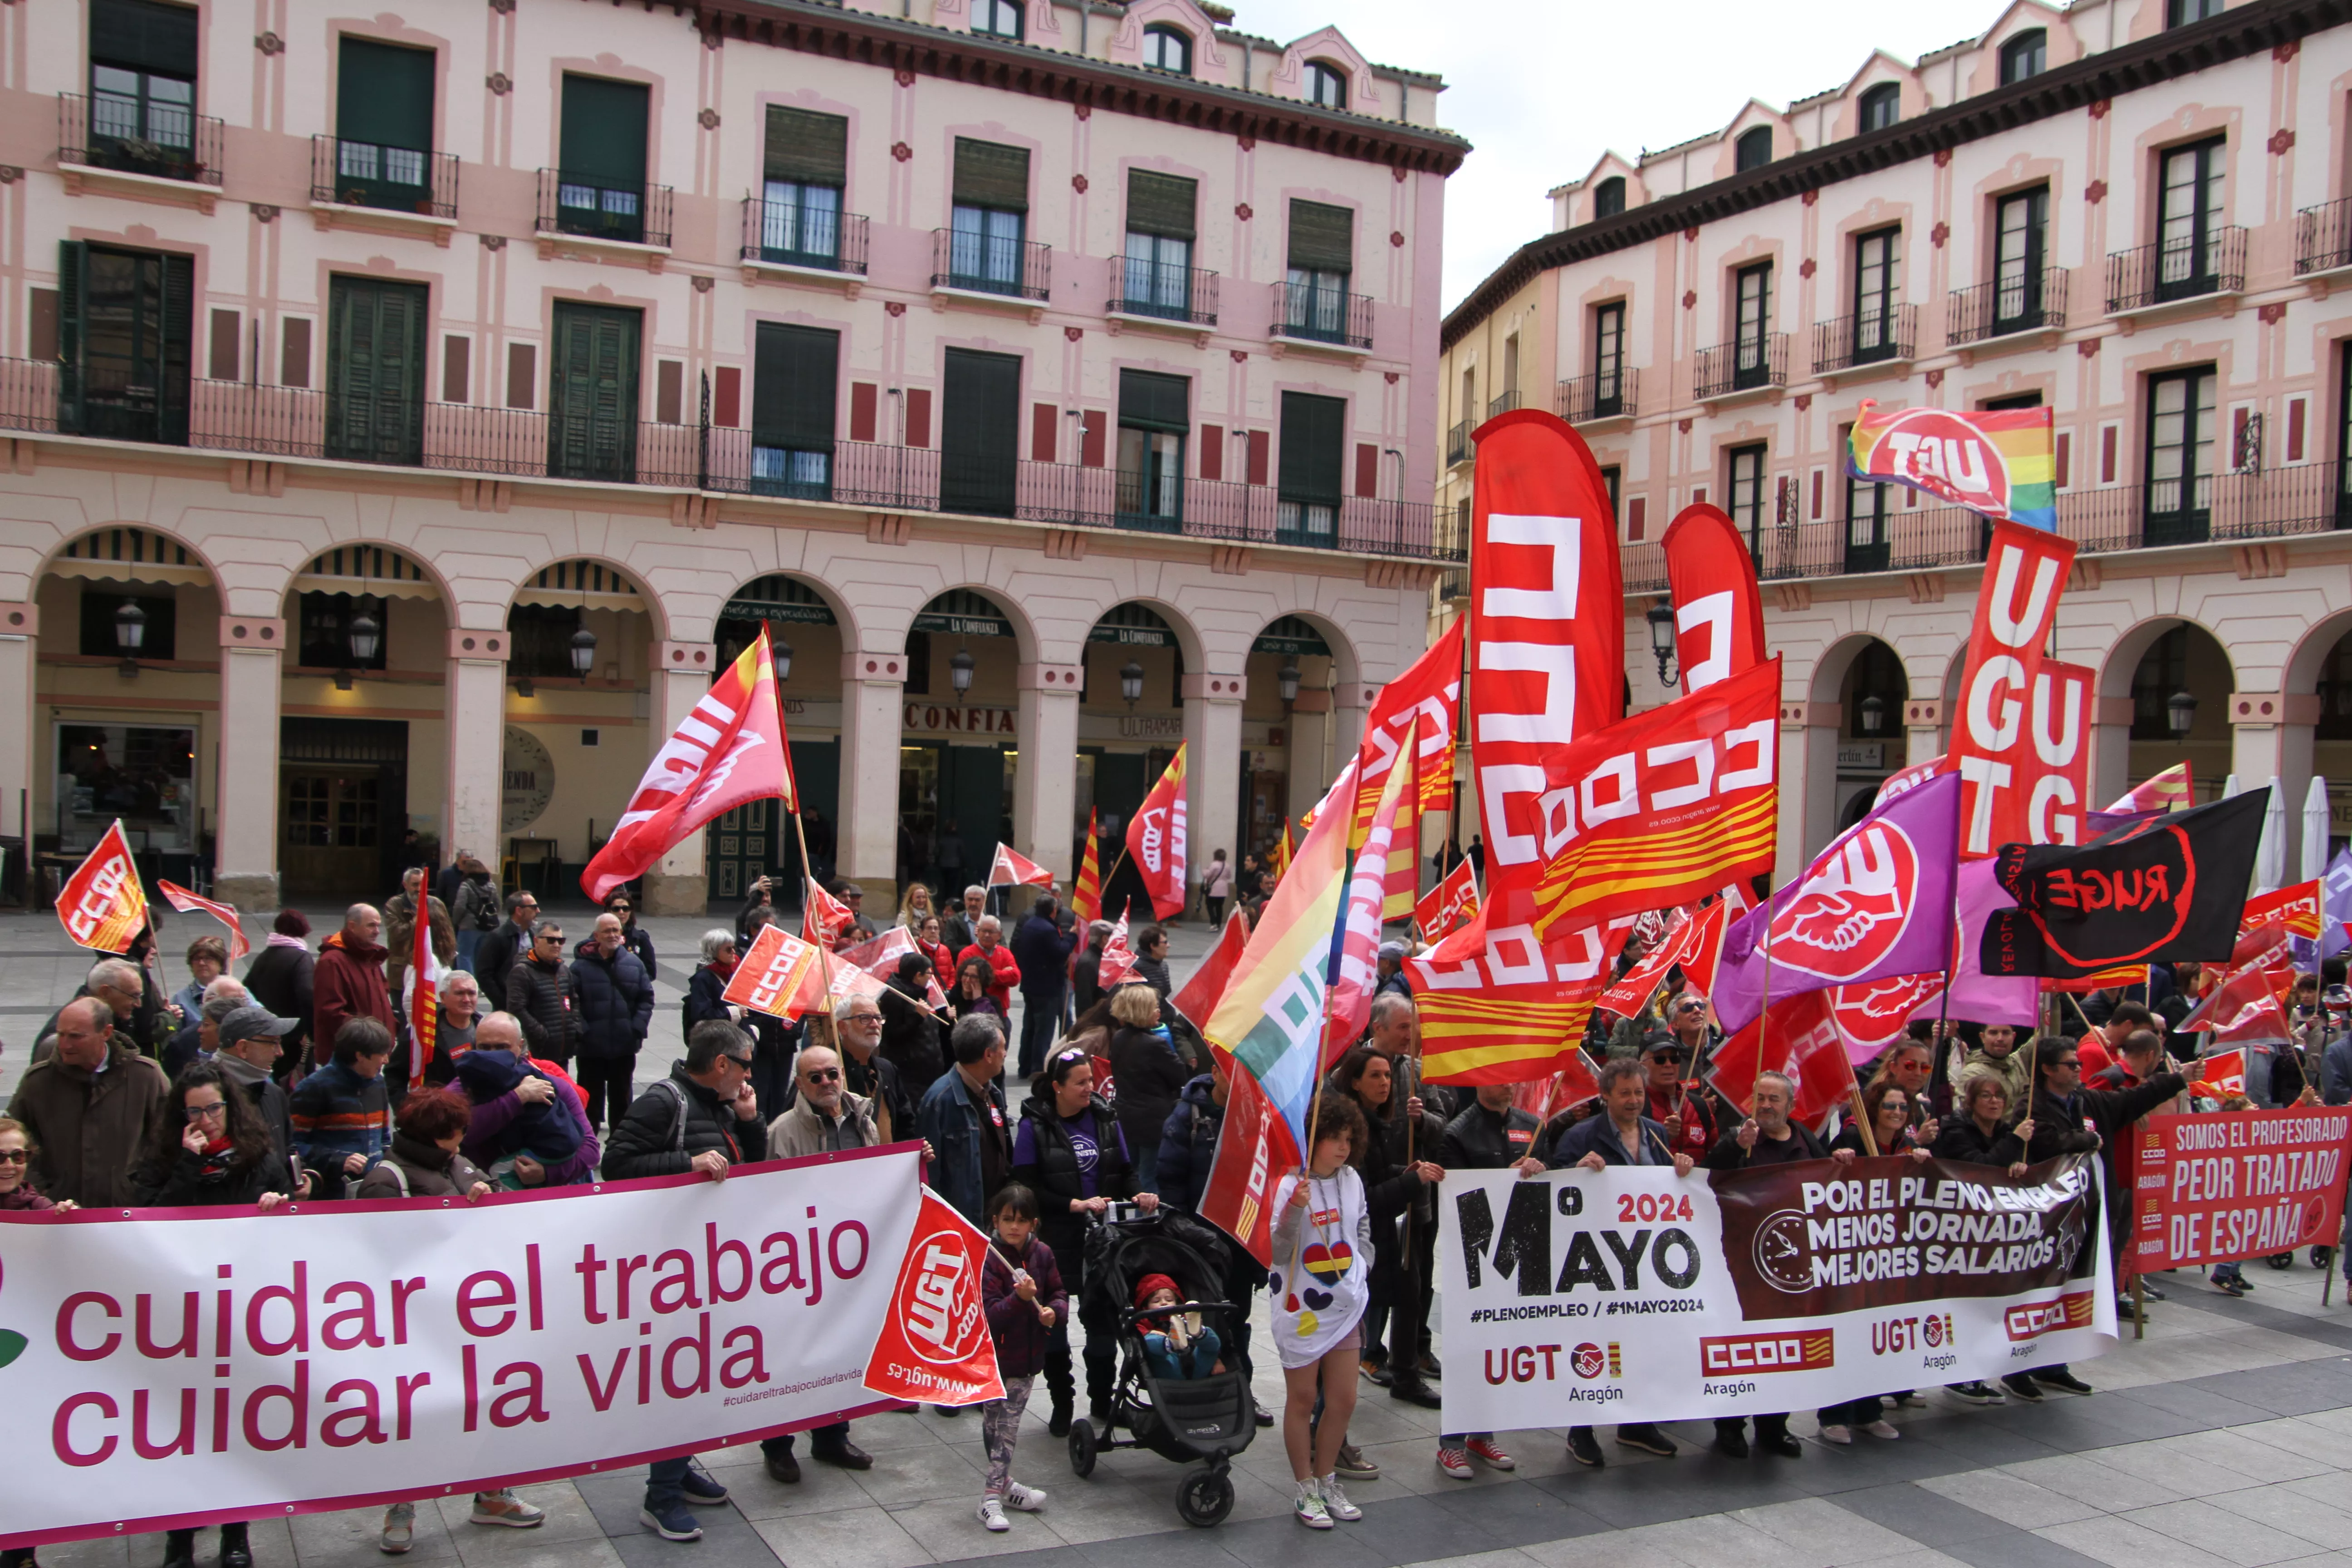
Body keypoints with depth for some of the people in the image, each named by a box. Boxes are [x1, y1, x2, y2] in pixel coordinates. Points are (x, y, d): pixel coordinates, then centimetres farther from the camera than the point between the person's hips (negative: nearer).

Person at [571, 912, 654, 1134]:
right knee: (591, 1098, 6)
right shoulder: (582, 966, -7)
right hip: (592, 1047, -3)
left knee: (622, 1096, 15)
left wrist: (637, 1029, -5)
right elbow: (571, 1003, -9)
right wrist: (582, 1031, -17)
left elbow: (646, 999, 5)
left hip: (625, 1047, 3)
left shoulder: (635, 964, 3)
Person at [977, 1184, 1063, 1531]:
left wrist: (1054, 1310, -12)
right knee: (997, 1427, 0)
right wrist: (1020, 1298, -36)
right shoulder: (988, 1260, -17)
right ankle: (993, 1497, 8)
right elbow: (989, 1315, -22)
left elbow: (1060, 1293, 9)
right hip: (995, 1360, -5)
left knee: (1009, 1427, 17)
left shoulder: (1042, 1255, 2)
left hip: (1029, 1357, 6)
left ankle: (1002, 1485, 31)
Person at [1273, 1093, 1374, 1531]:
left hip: (1346, 1305, 5)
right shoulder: (1288, 1186, -17)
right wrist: (1294, 1212, -34)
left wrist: (1361, 1267, 7)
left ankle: (1326, 1480, 27)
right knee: (1302, 1399, 7)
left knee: (1343, 1400, 9)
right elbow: (1276, 1253, -21)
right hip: (1301, 1309, -5)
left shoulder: (1351, 1179, 2)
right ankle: (1305, 1490, 20)